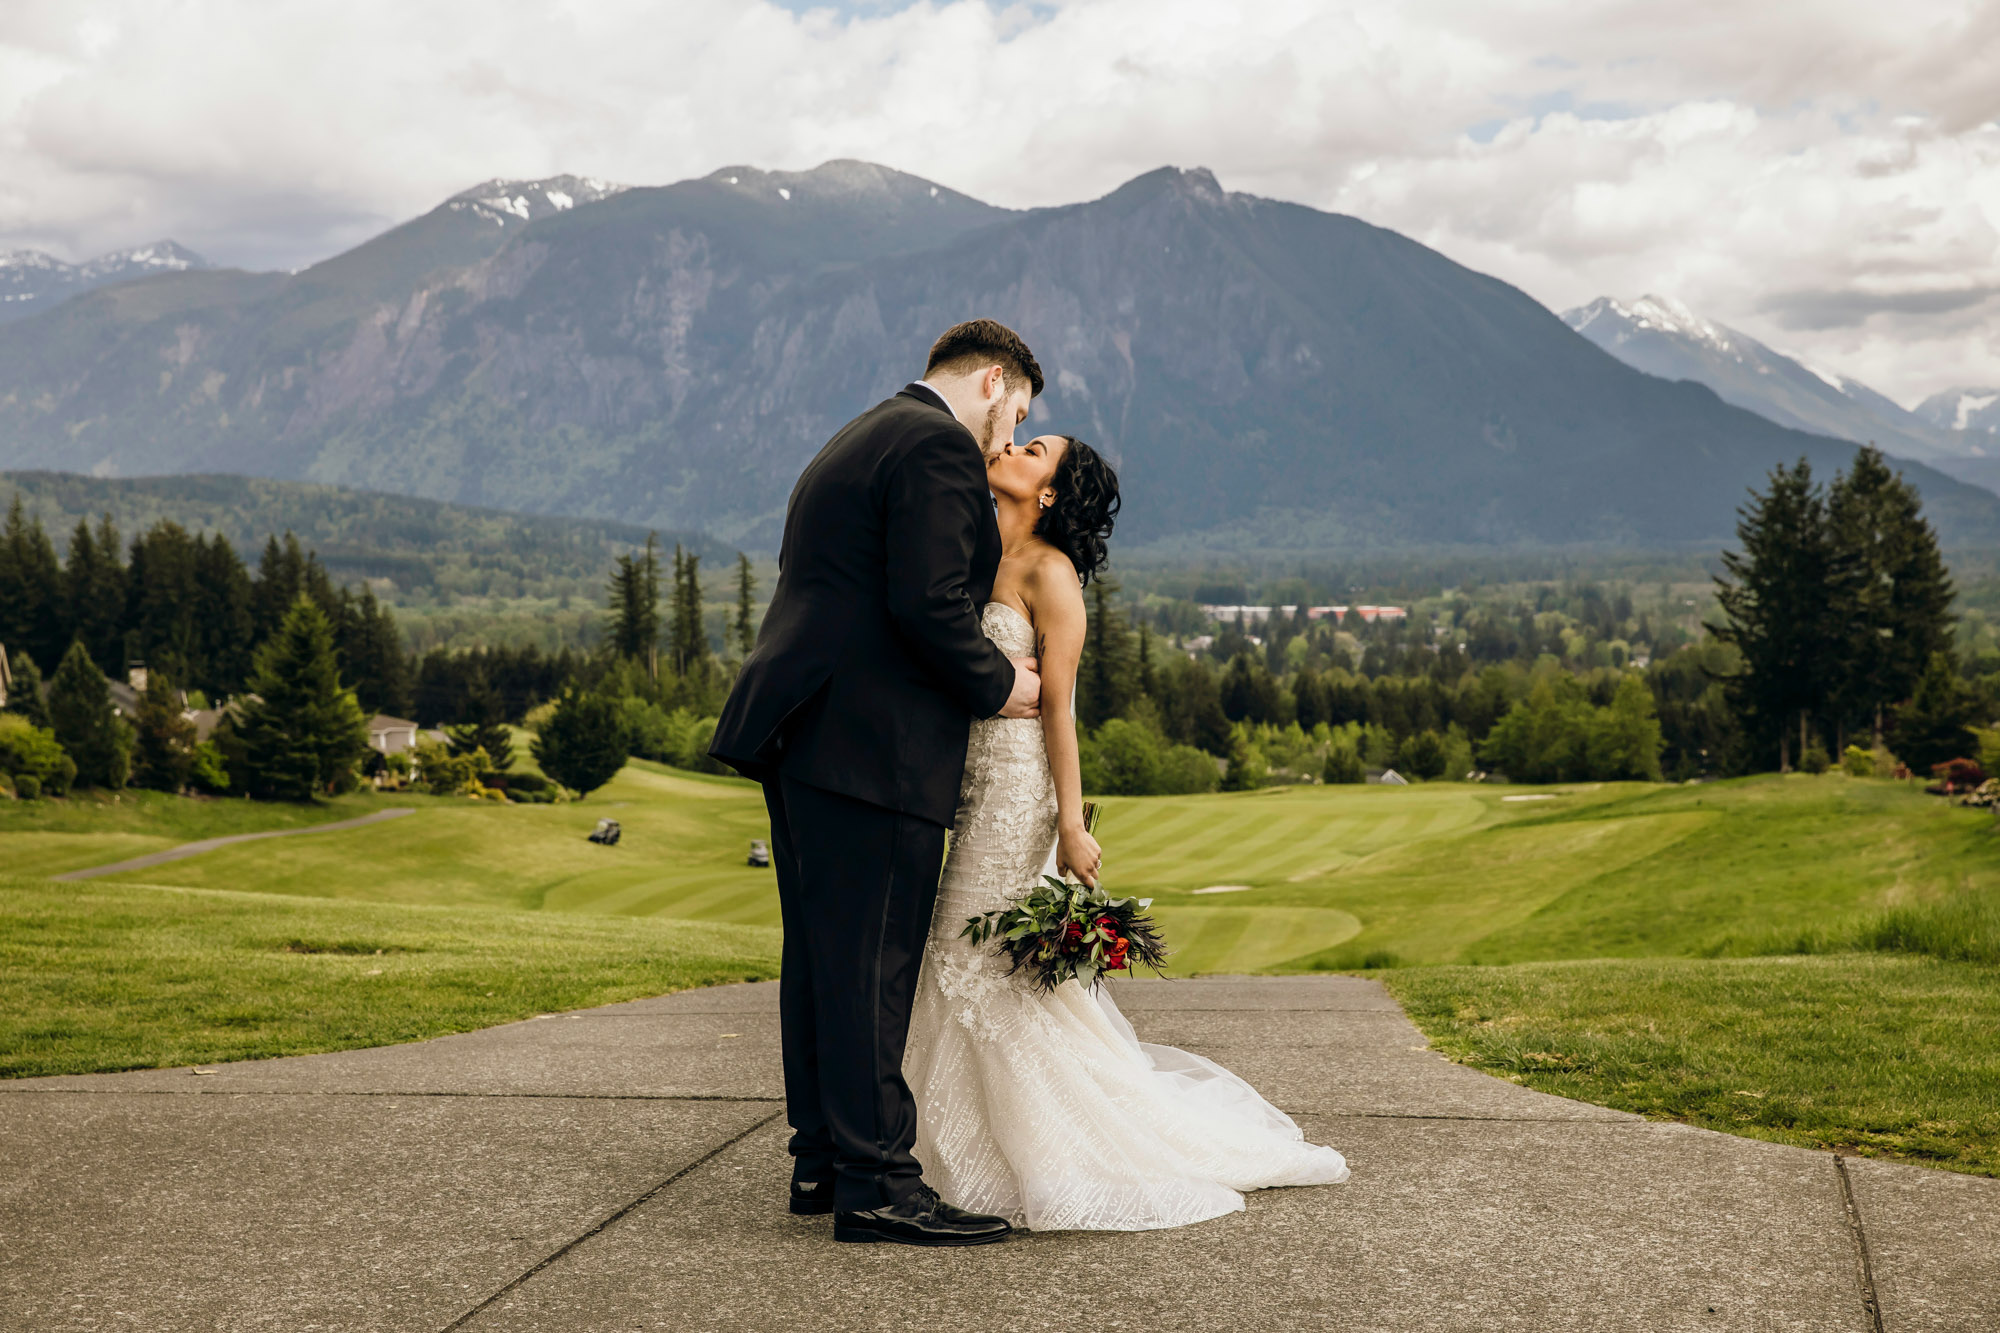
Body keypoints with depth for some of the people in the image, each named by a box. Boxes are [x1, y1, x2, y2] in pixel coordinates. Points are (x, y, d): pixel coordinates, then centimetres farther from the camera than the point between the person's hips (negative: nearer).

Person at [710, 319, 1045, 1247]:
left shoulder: (858, 441, 23)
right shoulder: (939, 446, -9)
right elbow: (928, 605, -19)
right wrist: (997, 684, -5)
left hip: (802, 730, 10)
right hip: (870, 747, -10)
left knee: (822, 954, 13)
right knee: (869, 963, -7)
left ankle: (821, 1159, 21)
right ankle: (872, 1180, -3)